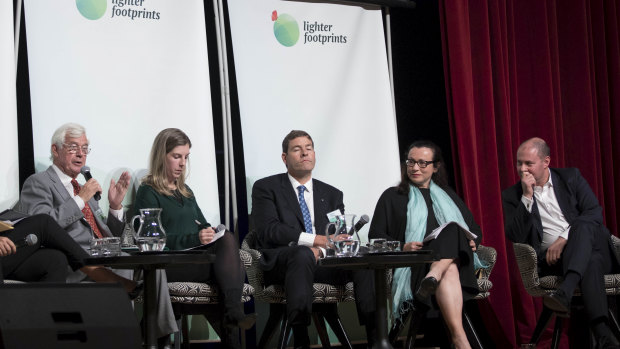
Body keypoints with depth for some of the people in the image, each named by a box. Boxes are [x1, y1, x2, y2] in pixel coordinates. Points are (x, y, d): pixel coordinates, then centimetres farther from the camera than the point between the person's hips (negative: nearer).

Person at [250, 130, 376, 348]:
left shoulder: (332, 195, 22)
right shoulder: (266, 188, 7)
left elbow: (339, 236, 10)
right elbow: (267, 230, -9)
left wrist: (321, 251, -16)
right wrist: (316, 240, -18)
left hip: (321, 263, 4)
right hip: (281, 263, -4)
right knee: (303, 254, -39)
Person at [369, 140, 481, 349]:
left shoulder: (449, 196, 28)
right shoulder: (392, 197, 18)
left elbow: (474, 229, 25)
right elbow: (375, 236, 8)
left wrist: (472, 242, -1)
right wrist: (402, 247, -12)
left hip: (456, 259, 3)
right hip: (413, 267, -3)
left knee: (453, 230, -34)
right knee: (449, 272, -38)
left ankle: (433, 277, -55)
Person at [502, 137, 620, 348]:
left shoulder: (571, 177, 11)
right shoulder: (512, 196, 9)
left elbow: (595, 212, 0)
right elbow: (515, 236, -3)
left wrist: (564, 239, -14)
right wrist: (527, 197, -11)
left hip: (589, 245, 2)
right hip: (550, 260, -2)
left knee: (582, 226, -35)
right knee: (591, 262, -36)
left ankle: (563, 294, -54)